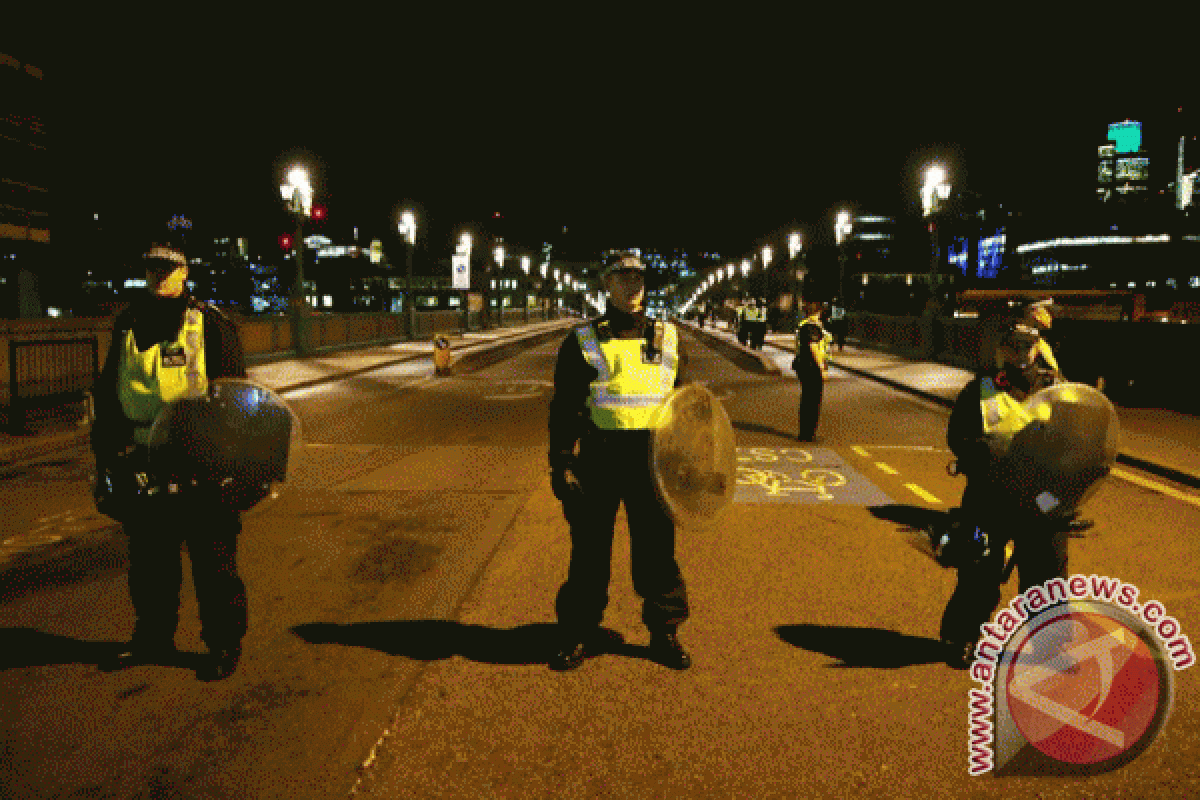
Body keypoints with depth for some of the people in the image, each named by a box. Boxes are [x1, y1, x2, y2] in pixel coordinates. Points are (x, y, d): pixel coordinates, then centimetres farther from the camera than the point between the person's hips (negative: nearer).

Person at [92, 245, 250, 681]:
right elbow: (107, 393, 18)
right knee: (148, 558, 16)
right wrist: (106, 457, 13)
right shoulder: (127, 324, 12)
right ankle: (153, 637, 32)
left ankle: (224, 644, 16)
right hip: (142, 465, 5)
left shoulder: (210, 323, -4)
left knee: (213, 561, 3)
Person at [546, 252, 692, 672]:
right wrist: (561, 465, -7)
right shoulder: (582, 342, 0)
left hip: (653, 462, 2)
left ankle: (664, 633, 26)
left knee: (658, 551, 9)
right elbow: (564, 408, -1)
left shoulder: (668, 339, 9)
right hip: (599, 460, -2)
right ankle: (580, 634, 24)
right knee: (589, 550, 8)